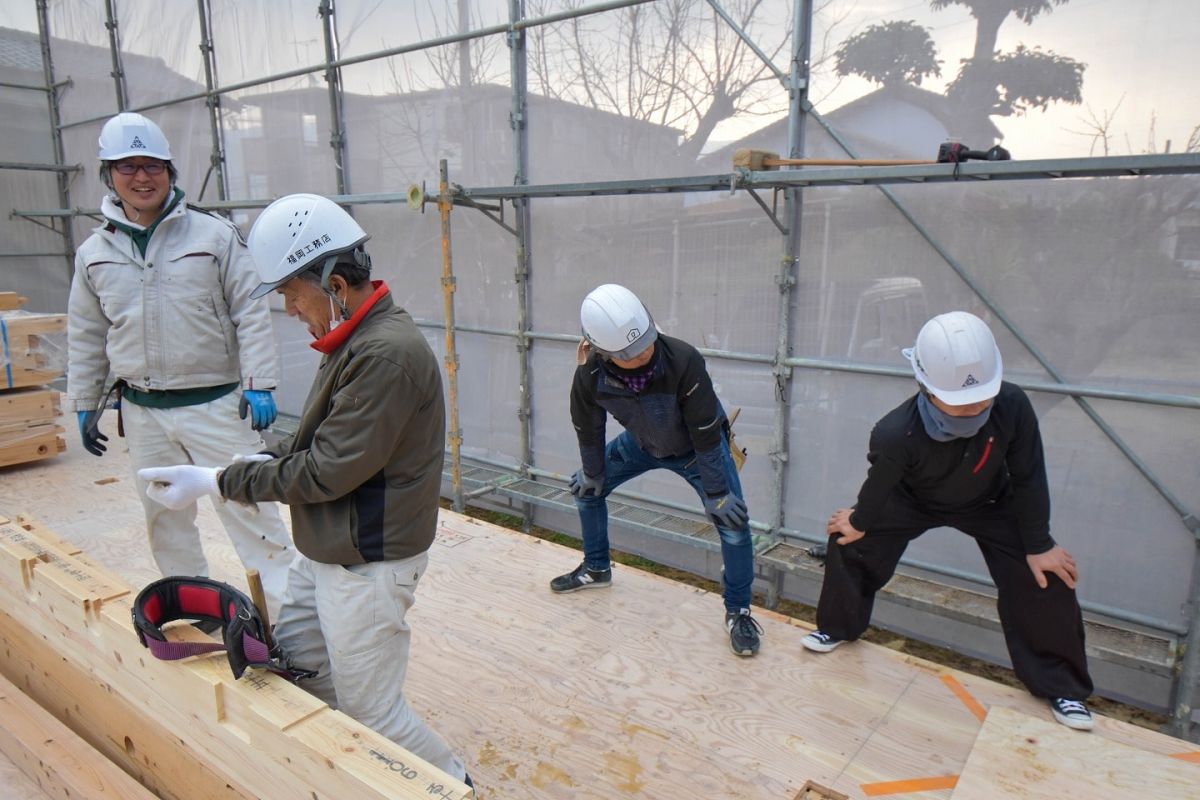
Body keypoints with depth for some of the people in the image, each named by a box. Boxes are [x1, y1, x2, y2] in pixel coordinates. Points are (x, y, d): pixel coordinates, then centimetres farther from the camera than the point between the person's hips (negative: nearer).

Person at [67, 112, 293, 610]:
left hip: (215, 404, -4)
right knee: (165, 518, 15)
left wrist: (259, 384, -13)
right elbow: (85, 338, 14)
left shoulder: (214, 235, -5)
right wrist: (85, 406, 15)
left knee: (247, 506, -4)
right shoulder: (94, 254, 7)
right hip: (143, 414, 5)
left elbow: (251, 314, -7)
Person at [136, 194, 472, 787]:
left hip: (368, 565, -10)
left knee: (371, 713, 7)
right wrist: (270, 458, 0)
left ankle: (454, 785, 30)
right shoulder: (354, 339, 5)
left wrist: (218, 482, -14)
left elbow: (326, 472, -24)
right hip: (323, 554, 10)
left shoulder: (387, 353, -27)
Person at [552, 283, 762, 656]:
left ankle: (738, 611, 7)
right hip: (641, 442, 4)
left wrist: (716, 493, -23)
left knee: (733, 521, -16)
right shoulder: (589, 375, -27)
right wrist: (593, 473, 6)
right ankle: (596, 570, 34)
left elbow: (705, 432, -30)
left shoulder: (683, 360, -39)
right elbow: (588, 427, -7)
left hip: (694, 447, -4)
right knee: (586, 488, 8)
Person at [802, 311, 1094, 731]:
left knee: (1044, 580, -6)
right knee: (848, 544, -3)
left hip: (989, 505, 1)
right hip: (913, 501, 0)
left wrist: (1038, 545, -11)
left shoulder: (1012, 407, -38)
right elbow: (879, 484, -19)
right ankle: (838, 627, 27)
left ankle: (1059, 685, 18)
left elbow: (1028, 479, -21)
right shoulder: (895, 433, -42)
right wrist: (860, 523, -1)